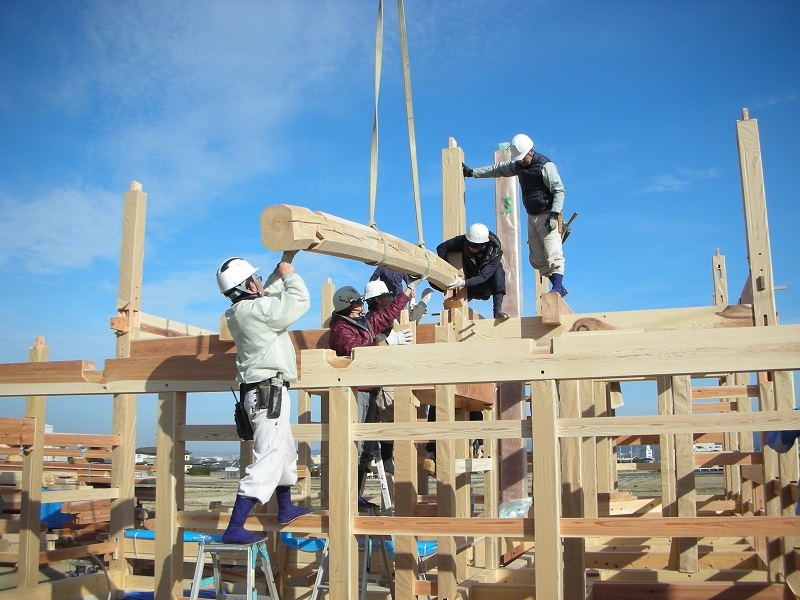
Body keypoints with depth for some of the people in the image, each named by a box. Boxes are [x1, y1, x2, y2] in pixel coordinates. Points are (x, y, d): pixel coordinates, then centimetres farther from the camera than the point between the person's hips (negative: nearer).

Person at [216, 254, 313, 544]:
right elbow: (300, 299, -12)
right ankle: (234, 528, -14)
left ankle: (286, 509, 41)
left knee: (285, 452, 25)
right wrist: (288, 270, 2)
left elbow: (271, 291, 28)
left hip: (263, 392, 10)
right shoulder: (256, 309, -17)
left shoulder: (244, 310, 10)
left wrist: (283, 263, 25)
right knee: (268, 460, -12)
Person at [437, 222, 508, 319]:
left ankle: (497, 310, -36)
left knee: (498, 271, -32)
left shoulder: (495, 251, -29)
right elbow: (441, 247, -14)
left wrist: (463, 283, -50)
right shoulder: (464, 241, -22)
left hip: (487, 282, -3)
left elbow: (483, 277, -36)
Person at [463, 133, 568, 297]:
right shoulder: (519, 165, 12)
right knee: (536, 259, 4)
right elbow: (498, 169, 22)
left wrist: (554, 214, -23)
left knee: (552, 254, -16)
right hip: (532, 217, 8)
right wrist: (472, 172, 23)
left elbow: (559, 190, -14)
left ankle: (558, 287, -17)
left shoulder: (545, 166, -12)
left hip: (547, 216, -8)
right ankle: (558, 287, 6)